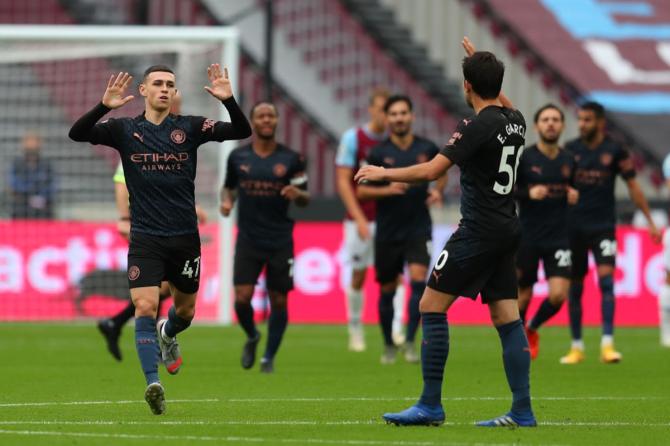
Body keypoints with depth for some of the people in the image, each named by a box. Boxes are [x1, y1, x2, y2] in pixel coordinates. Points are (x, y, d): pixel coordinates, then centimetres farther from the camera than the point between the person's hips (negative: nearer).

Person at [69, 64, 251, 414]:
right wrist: (103, 107, -29)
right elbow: (77, 134, -11)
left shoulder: (189, 128, 1)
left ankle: (167, 335, 51)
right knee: (145, 307, -18)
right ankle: (152, 382, -19)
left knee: (185, 311, 16)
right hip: (145, 238, -2)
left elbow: (241, 132, -8)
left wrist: (228, 101, -27)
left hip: (184, 237, 2)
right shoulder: (124, 130, 0)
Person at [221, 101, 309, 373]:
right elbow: (228, 186, 19)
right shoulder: (238, 156, 4)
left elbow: (305, 199, 4)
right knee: (242, 298, -10)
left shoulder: (291, 159, 0)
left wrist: (297, 193, -19)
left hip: (281, 241, 0)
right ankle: (252, 337, 22)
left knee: (278, 300, 1)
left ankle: (268, 358, 17)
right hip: (248, 239, 0)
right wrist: (226, 201, -3)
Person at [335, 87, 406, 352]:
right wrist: (359, 218, -13)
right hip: (360, 219, -2)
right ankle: (355, 329, 19)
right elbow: (343, 181, -6)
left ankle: (397, 328, -16)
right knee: (358, 275, 5)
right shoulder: (353, 138, -4)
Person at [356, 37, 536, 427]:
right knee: (507, 319, 6)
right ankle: (522, 411, 2)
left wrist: (385, 173, -3)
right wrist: (482, 63, 41)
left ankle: (431, 405, -5)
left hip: (479, 231, -8)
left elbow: (431, 170, -17)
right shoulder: (515, 121, 8)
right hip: (507, 230, 8)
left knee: (432, 305, -3)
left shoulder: (477, 127, -15)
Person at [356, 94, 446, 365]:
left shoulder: (427, 149, 0)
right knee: (387, 289, 8)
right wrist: (388, 190, -20)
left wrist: (438, 190, -1)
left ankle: (410, 341, -12)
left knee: (418, 279, -19)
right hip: (387, 231, 0)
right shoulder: (378, 154, -5)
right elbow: (361, 191, -3)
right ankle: (389, 345, 25)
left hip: (418, 229, 0)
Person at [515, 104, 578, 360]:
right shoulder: (524, 158, -6)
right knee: (523, 294, 5)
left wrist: (574, 195, -3)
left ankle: (532, 328, 19)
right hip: (527, 239, -2)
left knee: (558, 295, -11)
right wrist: (528, 193, -20)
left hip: (558, 239, 2)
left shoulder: (568, 161, 5)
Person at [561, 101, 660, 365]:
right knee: (574, 288, 6)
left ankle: (607, 345, -16)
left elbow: (632, 186, 4)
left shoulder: (615, 152, -2)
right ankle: (576, 347, 17)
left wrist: (650, 221, 5)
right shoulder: (570, 150, 3)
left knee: (606, 279, -16)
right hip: (573, 227, 2)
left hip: (603, 227, -2)